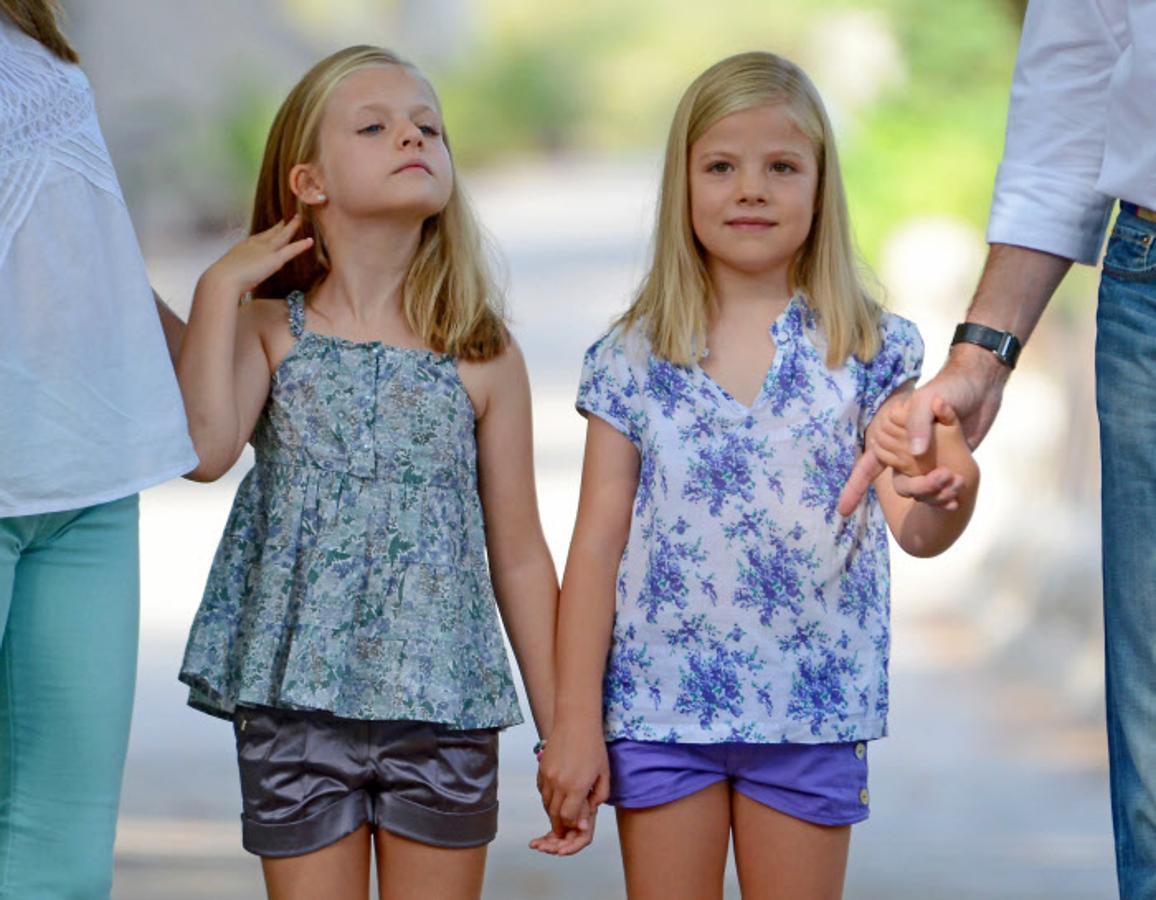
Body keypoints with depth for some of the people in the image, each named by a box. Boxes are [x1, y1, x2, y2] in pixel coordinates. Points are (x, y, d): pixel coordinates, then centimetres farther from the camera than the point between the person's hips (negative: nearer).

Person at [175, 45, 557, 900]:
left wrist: (564, 731, 5)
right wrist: (221, 285, -13)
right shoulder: (271, 332, 1)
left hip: (445, 709, 0)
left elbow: (520, 556, 5)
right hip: (296, 702, 0)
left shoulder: (484, 357, 1)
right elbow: (203, 449, -19)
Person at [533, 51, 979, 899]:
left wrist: (954, 487, -36)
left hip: (811, 714, 0)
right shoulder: (633, 361, 0)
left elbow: (917, 531, -12)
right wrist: (574, 723, -2)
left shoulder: (867, 353, -2)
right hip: (660, 707, 0)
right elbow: (598, 545, 1)